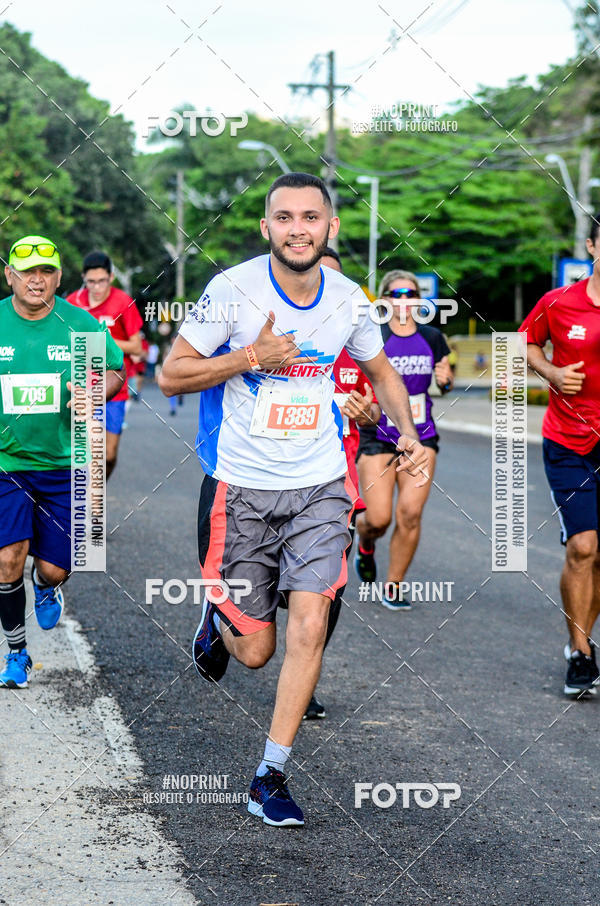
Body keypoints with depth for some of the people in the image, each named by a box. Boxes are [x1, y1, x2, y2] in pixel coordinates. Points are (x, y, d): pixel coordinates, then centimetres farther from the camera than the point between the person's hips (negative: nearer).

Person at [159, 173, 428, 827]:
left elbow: (380, 369, 18)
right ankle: (218, 619, 40)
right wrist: (251, 358, -21)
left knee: (308, 627, -10)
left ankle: (270, 778, 2)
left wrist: (407, 433, 1)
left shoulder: (346, 298, -1)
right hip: (243, 488, -2)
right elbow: (170, 375, -7)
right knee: (254, 651, 3)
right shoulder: (233, 289, -12)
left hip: (320, 486, 2)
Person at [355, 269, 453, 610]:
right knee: (379, 519, -9)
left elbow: (445, 383, 17)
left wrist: (446, 379, -5)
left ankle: (394, 588, 8)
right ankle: (365, 545, 29)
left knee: (410, 514, -8)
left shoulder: (432, 337, 6)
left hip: (420, 436, 3)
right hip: (378, 436, -3)